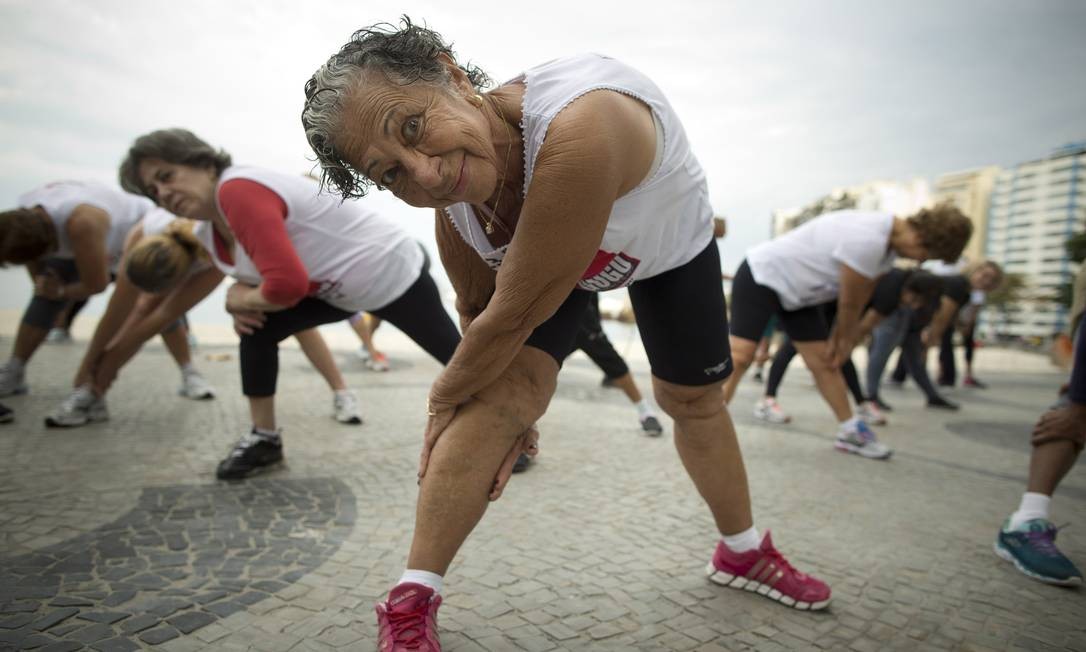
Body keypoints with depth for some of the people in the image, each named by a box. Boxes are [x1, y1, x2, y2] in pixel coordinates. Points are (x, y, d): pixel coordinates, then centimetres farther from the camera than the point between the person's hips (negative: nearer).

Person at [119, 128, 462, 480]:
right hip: (339, 287, 9)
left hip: (393, 272, -9)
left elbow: (287, 284, -37)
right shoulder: (209, 237, 2)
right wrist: (242, 304, -8)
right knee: (257, 326, 1)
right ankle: (265, 438, 14)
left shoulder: (237, 190, -30)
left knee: (453, 352, 4)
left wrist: (241, 299, -16)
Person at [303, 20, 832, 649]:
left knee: (693, 399, 10)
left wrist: (445, 395, -23)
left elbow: (513, 318, -41)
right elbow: (478, 309, -11)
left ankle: (745, 552, 38)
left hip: (673, 239, -2)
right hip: (541, 252, 2)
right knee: (503, 393, -20)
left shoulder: (577, 131, -50)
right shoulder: (454, 210, -29)